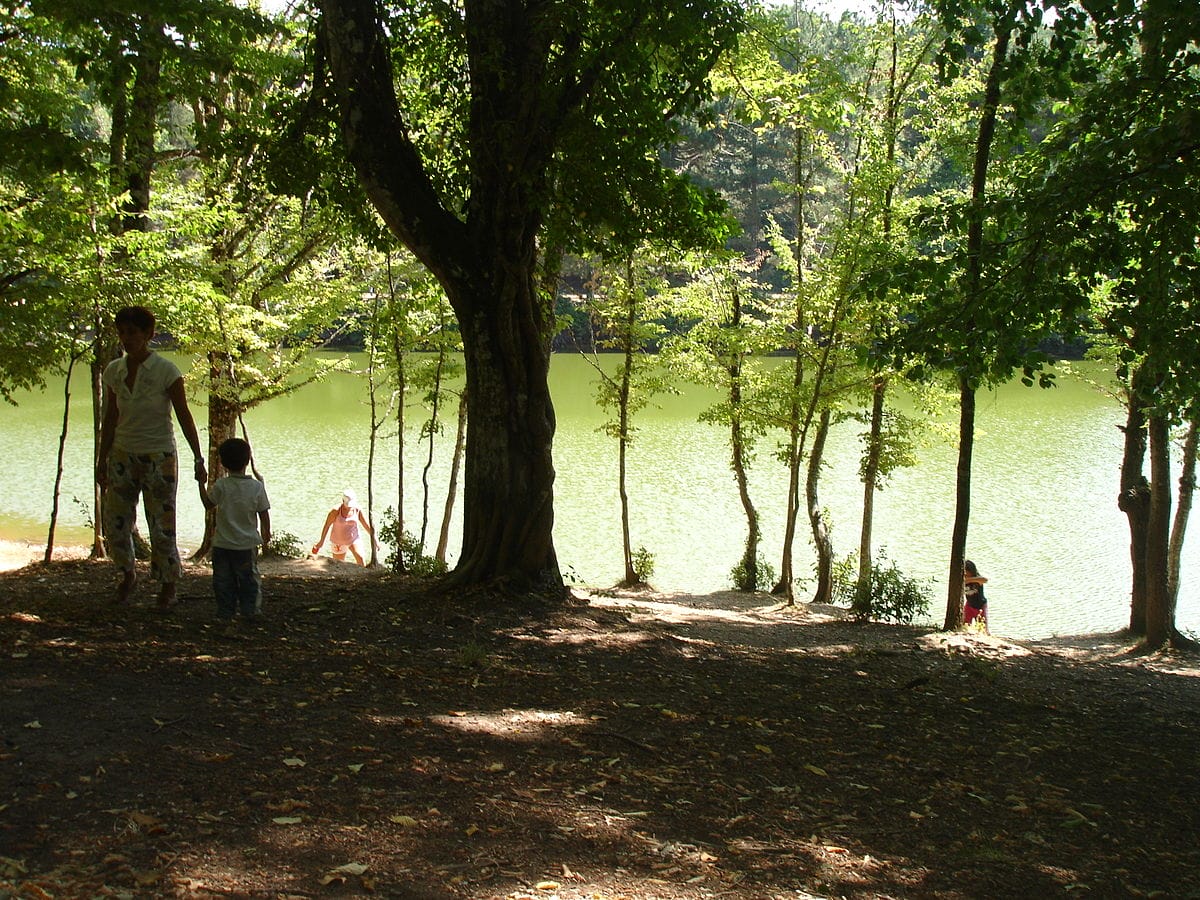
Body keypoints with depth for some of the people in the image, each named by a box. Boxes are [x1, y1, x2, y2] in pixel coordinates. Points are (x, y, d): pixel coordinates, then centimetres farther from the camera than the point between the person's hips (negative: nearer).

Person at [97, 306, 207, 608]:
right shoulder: (113, 371, 2)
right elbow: (110, 419, 10)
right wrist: (102, 461, 11)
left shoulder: (166, 371, -11)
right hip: (122, 456, 4)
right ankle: (128, 575, 31)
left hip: (159, 458, -4)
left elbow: (184, 416, -9)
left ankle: (168, 586, 15)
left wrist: (198, 460, -12)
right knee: (115, 523, 6)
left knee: (161, 526, -2)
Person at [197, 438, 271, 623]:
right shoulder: (257, 487, -10)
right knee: (249, 578, 14)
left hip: (222, 543, 0)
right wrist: (266, 533, 13)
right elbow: (264, 514, -3)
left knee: (223, 580, 10)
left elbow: (208, 504, 3)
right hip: (247, 544, 0)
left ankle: (226, 611, 10)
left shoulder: (221, 485, -11)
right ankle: (250, 610, 14)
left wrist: (201, 484, 15)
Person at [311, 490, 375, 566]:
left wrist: (374, 540, -1)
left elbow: (366, 525, -3)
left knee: (360, 557, -21)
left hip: (353, 539, 2)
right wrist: (321, 541, -6)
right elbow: (327, 525, -12)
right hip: (338, 541, -2)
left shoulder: (357, 510, -11)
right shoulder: (336, 510, -21)